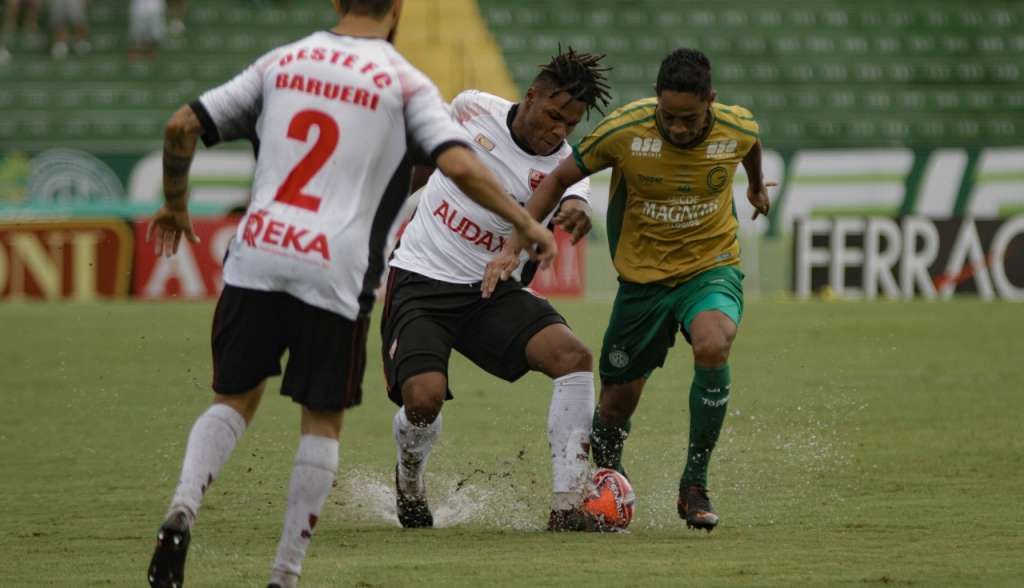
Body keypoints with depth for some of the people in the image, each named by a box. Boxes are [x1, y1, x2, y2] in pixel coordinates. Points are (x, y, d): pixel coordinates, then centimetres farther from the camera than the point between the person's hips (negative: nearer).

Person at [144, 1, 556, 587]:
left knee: (234, 401, 16)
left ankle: (183, 510, -11)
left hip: (255, 257, 3)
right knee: (323, 422, 12)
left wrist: (175, 205, 28)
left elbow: (182, 127, 12)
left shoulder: (283, 61, 14)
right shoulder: (405, 82, 3)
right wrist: (527, 223, 3)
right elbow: (459, 165, -10)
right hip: (335, 272, -3)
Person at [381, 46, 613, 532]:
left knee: (573, 356, -22)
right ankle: (409, 482, 14)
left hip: (491, 291, 2)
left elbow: (571, 199, -32)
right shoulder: (472, 109, -6)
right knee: (424, 397, -24)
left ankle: (568, 508, -19)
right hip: (419, 282, -2)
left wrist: (575, 210, -56)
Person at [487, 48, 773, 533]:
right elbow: (560, 179, -5)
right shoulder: (625, 130, -20)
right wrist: (513, 247, -12)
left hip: (712, 267, -1)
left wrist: (757, 186, 34)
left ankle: (695, 486, -17)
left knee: (712, 346, -33)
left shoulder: (737, 129, -15)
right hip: (644, 275, 1)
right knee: (617, 403, 3)